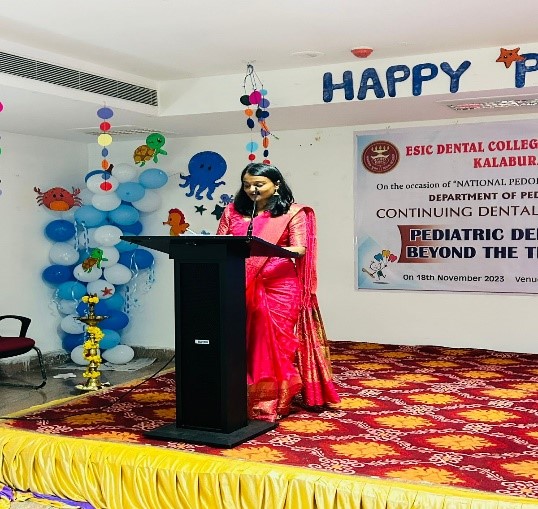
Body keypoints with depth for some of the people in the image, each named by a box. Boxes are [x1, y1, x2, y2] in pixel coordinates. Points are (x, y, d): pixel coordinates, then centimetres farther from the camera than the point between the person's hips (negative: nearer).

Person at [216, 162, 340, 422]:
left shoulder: (293, 212, 2)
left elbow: (300, 249, -7)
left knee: (273, 342, -4)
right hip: (240, 288, 3)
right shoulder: (233, 211, 13)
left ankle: (272, 402, 0)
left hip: (278, 286, -3)